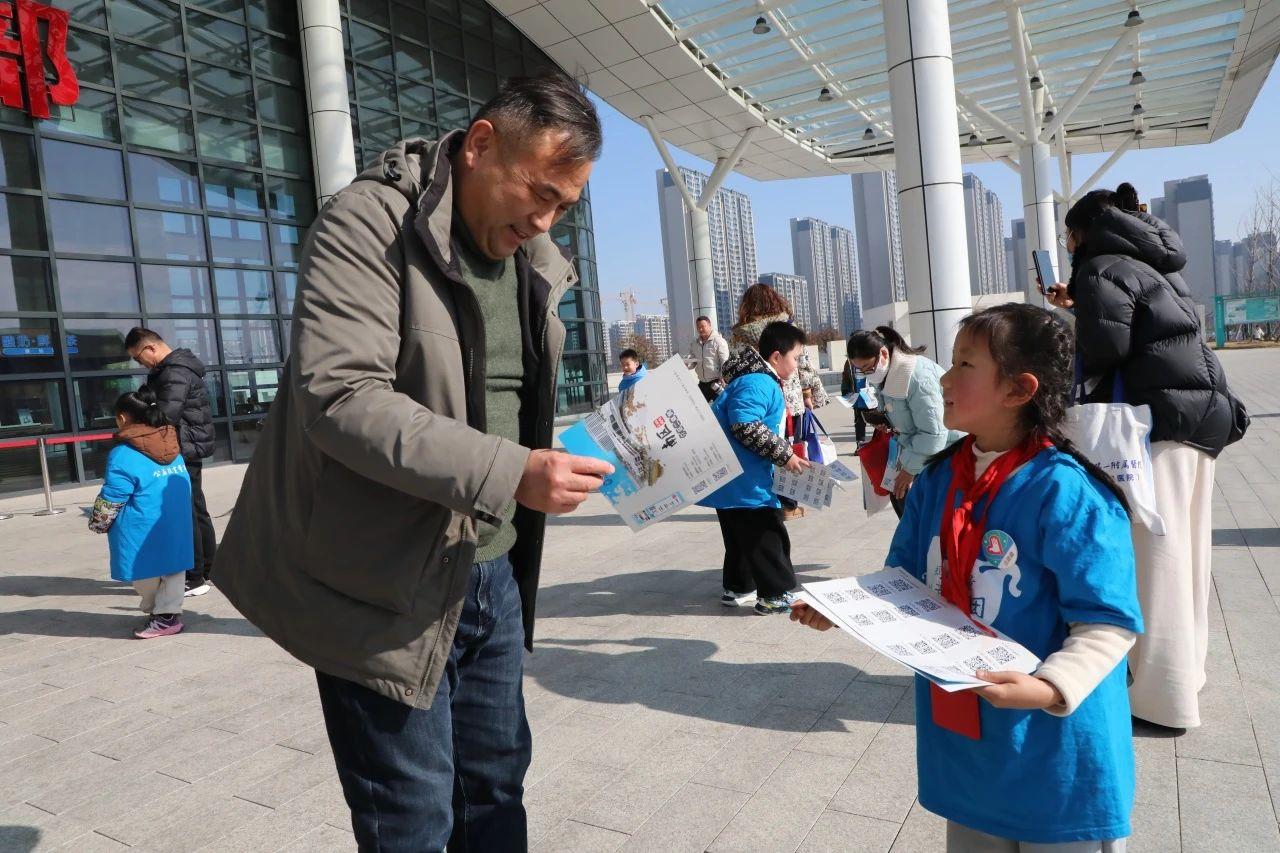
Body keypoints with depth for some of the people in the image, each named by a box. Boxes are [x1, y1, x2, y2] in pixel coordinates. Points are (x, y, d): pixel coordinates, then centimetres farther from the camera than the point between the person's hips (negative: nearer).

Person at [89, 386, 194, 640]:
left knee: (145, 572, 11)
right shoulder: (174, 450, 7)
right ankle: (168, 613, 16)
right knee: (172, 568, 14)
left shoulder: (123, 456, -13)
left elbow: (109, 501, -8)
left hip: (144, 534, -6)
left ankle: (160, 615, 21)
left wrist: (97, 524, 10)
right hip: (178, 530, 6)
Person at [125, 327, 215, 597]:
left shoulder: (175, 373, -18)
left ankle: (194, 578, 1)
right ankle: (208, 569, 25)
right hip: (189, 450, 10)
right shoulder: (178, 367, 14)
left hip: (182, 452, -10)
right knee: (197, 510, 15)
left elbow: (165, 417, -26)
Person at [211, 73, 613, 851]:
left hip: (492, 572, 7)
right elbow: (339, 397, -25)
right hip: (386, 584, -6)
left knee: (498, 788, 20)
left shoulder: (533, 259, 9)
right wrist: (507, 473, -30)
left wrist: (551, 461, 1)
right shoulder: (369, 224, -14)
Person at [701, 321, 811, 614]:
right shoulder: (758, 383, -18)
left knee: (742, 533, 19)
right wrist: (784, 454, -23)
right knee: (766, 533, -2)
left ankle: (737, 587, 29)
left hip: (732, 477, 11)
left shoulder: (761, 382, 17)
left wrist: (784, 452, 21)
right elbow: (745, 426, -30)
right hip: (743, 479, -11)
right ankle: (774, 595, 6)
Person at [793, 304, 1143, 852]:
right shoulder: (937, 480, 0)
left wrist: (1049, 688, -32)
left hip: (1054, 751, -6)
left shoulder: (1063, 490, -20)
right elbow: (903, 585, 9)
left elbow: (1107, 622, -20)